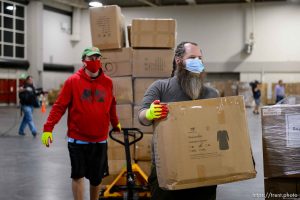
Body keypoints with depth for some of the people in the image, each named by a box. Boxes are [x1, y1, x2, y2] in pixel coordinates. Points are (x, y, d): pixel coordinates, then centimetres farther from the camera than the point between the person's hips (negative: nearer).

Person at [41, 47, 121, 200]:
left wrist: (115, 124, 27)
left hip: (100, 140, 3)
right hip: (78, 139, -3)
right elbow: (59, 106, -8)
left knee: (96, 177, 11)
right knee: (78, 175, 0)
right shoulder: (73, 81, -6)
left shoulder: (107, 82, 3)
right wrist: (48, 128, -15)